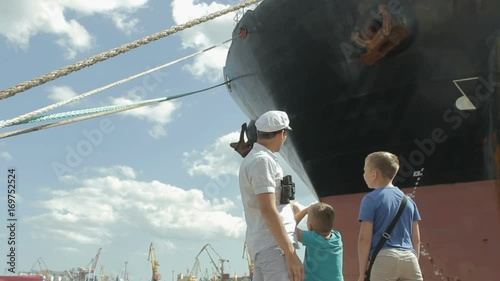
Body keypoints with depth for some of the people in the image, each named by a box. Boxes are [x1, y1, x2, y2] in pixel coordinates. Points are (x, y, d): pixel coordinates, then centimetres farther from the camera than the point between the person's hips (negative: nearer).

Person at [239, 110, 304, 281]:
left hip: (262, 244, 10)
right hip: (273, 245, -10)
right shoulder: (262, 160, -13)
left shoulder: (253, 158, 18)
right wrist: (290, 253, -21)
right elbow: (267, 210, -21)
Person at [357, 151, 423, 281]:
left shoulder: (371, 199, 0)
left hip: (384, 258, -5)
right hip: (410, 258, 5)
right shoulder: (408, 200, 17)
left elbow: (365, 238, -5)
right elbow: (416, 238, 17)